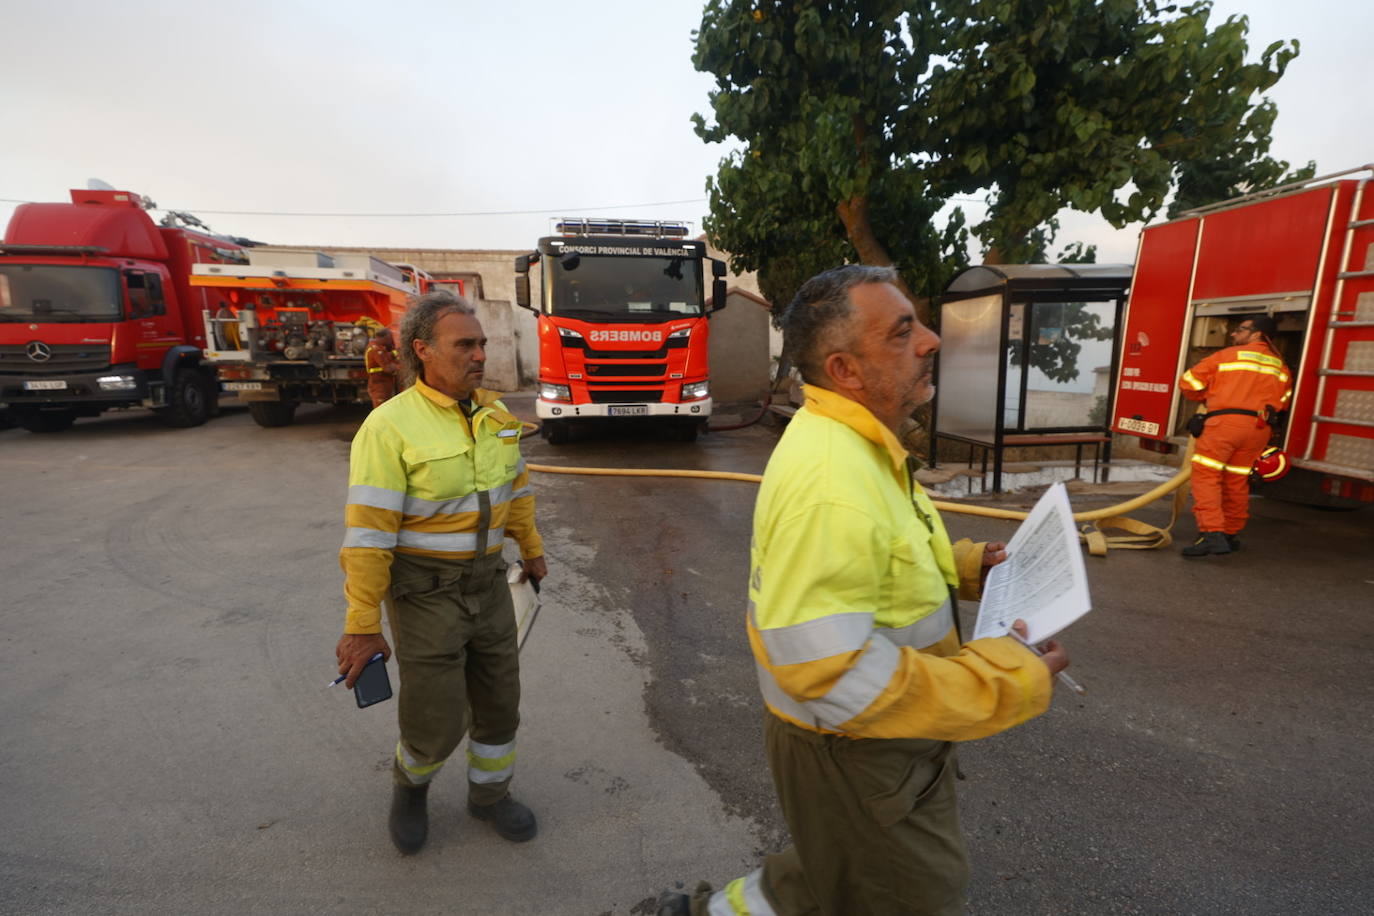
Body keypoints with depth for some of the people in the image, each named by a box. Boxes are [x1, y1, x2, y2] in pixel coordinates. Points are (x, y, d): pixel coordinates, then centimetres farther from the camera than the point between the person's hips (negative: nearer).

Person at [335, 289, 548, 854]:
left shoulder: (494, 415, 0)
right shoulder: (391, 426, -19)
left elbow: (515, 486, 13)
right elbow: (367, 534, -19)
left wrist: (531, 548, 19)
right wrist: (361, 627, -16)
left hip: (487, 581, 6)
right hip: (424, 590, -5)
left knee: (498, 700, 16)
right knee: (436, 722, 3)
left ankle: (489, 795, 41)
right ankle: (410, 784, 39)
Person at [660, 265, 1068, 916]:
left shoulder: (854, 442, 1)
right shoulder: (831, 482, -33)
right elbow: (832, 675, -34)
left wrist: (967, 565, 2)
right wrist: (1010, 681, -25)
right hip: (854, 755, -9)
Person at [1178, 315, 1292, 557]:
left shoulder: (1228, 355, 5)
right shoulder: (1279, 365, 19)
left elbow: (1189, 383, 6)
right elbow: (1282, 400, 25)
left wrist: (1206, 398, 24)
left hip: (1225, 421, -6)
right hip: (1258, 428, 6)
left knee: (1206, 475, -6)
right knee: (1237, 481, 14)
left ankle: (1211, 534, -19)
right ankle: (1231, 535, 21)